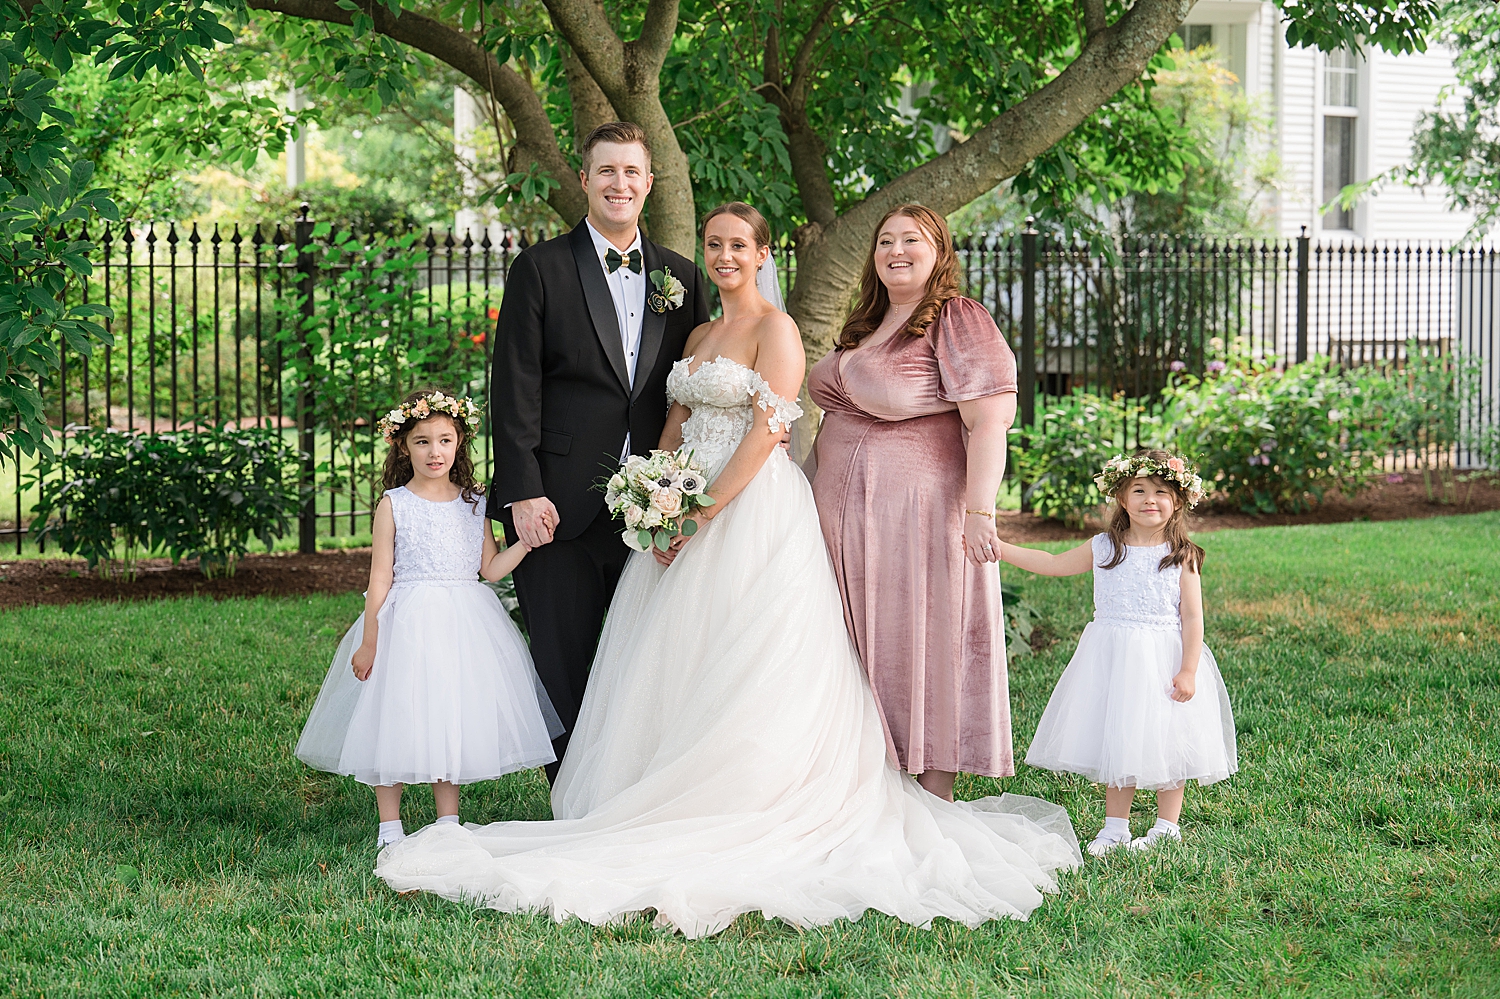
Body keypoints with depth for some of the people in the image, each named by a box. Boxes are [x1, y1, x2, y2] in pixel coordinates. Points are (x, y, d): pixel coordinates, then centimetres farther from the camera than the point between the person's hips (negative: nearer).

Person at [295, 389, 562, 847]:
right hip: (408, 623, -3)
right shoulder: (394, 505, -2)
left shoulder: (473, 503, 7)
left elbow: (491, 568, 7)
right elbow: (381, 576, -3)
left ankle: (448, 822, 19)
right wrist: (369, 642, -5)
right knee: (397, 721, -1)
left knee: (452, 719, 8)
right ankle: (390, 825, 10)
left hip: (464, 623, 3)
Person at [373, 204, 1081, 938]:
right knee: (673, 669, 6)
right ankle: (671, 809, 11)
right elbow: (675, 430, 16)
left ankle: (747, 824, -6)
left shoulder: (776, 328, -6)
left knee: (739, 673, -9)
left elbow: (766, 430, -15)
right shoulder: (699, 336, 19)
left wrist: (702, 513, -18)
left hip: (752, 512, -8)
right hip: (688, 516, 8)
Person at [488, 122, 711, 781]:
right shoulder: (540, 269, 1)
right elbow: (514, 391, -4)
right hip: (561, 507, -3)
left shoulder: (681, 277, 13)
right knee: (565, 675, 0)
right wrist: (523, 493, -12)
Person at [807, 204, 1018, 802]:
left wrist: (979, 511, -24)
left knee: (926, 649, -2)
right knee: (867, 651, 9)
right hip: (847, 517, 8)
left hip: (922, 513, -8)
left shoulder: (958, 322, -9)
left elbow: (990, 421, -17)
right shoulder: (865, 327, 16)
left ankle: (936, 807, 6)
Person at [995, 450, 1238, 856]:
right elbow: (1053, 564, 14)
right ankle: (1115, 826, 19)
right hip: (1112, 658, 3)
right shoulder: (1104, 549, 4)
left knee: (1165, 742, 3)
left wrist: (1188, 671, -13)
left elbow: (1192, 617, -6)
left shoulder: (1181, 556, -4)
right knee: (1113, 739, 8)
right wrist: (998, 547, 9)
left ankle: (1167, 826, 16)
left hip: (1164, 658, -3)